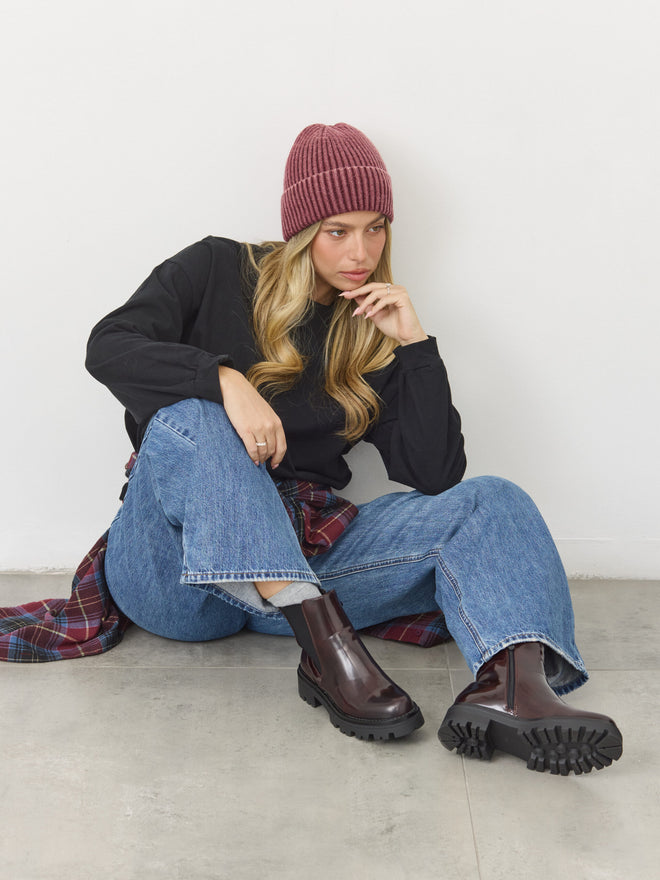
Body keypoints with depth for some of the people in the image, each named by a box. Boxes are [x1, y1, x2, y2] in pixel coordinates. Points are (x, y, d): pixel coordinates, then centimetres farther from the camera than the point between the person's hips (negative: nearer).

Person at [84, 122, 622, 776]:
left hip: (302, 560, 3)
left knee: (491, 505, -16)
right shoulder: (220, 272, 5)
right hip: (177, 572, -2)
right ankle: (325, 644, -41)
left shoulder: (373, 335, 12)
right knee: (190, 415, -32)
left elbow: (436, 475, 2)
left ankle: (512, 682, -48)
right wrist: (225, 380, -26)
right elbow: (109, 346, -11)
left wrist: (414, 344, -6)